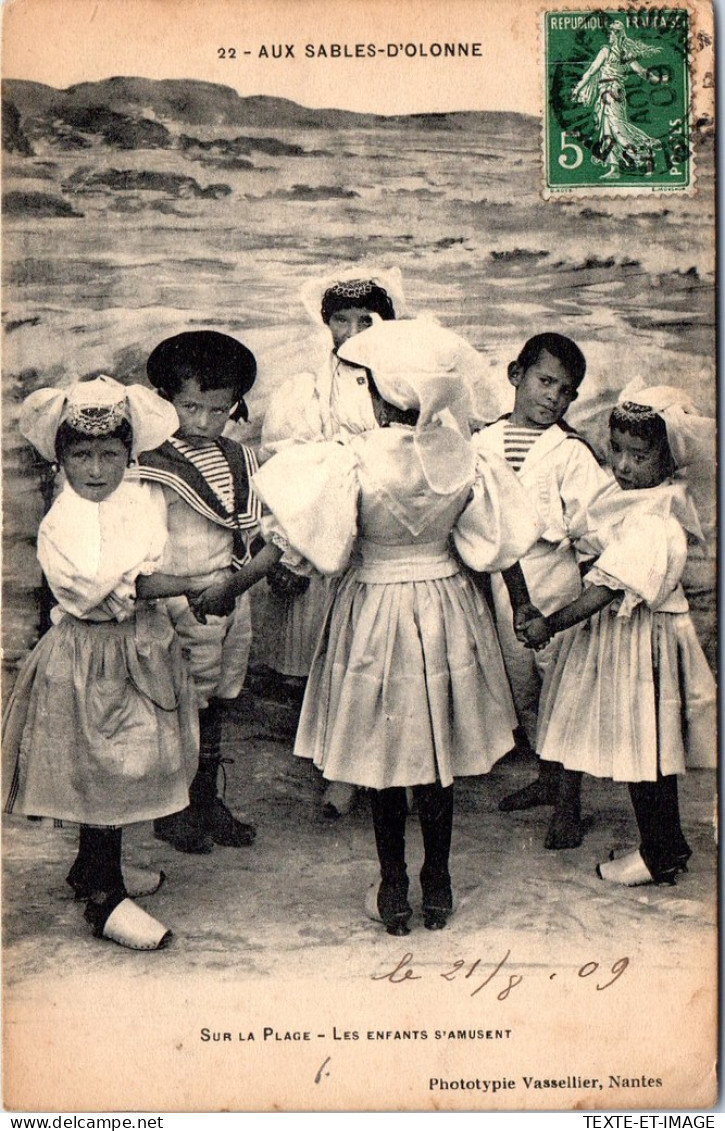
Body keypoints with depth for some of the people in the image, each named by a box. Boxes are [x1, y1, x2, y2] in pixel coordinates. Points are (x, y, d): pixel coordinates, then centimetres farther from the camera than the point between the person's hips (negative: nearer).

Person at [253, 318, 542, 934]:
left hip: (375, 611, -3)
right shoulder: (464, 457, -11)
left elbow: (312, 543, -14)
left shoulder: (350, 461, -20)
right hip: (446, 609, 3)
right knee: (437, 756, 16)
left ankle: (394, 888, 27)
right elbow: (499, 542, -2)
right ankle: (437, 884, 31)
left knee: (384, 757, 13)